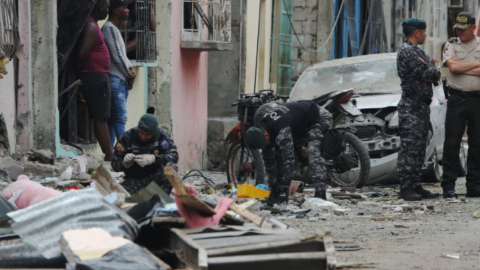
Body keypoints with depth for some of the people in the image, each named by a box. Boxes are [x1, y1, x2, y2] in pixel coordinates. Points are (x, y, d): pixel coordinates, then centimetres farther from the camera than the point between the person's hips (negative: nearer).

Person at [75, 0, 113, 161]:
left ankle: (107, 153, 12)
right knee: (101, 118, -9)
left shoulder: (91, 25, 17)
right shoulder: (91, 27, -15)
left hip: (96, 77, 10)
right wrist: (77, 69, -8)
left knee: (99, 118, 10)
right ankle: (109, 155, -8)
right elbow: (83, 53, -23)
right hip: (96, 76, -10)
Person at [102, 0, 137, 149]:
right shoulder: (109, 28, -11)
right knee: (120, 118, -14)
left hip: (121, 81, 10)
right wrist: (129, 76, -5)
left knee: (113, 118, 7)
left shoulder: (115, 29, 21)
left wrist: (131, 68, 1)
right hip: (114, 79, -10)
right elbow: (117, 56, -15)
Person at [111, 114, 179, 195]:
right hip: (134, 179, 0)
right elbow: (115, 165, -3)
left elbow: (174, 156, -19)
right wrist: (125, 163, -27)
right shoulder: (127, 137, -5)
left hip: (155, 177, 0)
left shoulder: (161, 136, -6)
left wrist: (153, 159, -34)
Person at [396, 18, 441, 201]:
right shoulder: (406, 51, -11)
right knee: (409, 147, -9)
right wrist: (432, 73, 2)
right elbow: (425, 73, -17)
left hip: (422, 106, 10)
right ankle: (405, 188, -9)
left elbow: (435, 73, 15)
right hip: (411, 107, -10)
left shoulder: (418, 52, 20)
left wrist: (429, 74, -5)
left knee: (419, 149, 10)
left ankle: (416, 186, 14)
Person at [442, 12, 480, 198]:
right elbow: (453, 66, -11)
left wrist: (462, 68, -11)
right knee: (452, 143, -3)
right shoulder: (450, 46, 7)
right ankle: (448, 185, -1)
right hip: (457, 98, -1)